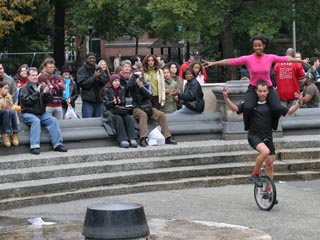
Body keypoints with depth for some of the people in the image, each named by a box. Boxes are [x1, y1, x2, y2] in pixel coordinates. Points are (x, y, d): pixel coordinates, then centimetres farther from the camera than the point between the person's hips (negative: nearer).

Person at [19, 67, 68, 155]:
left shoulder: (42, 87, 12)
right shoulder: (24, 88, 0)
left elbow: (50, 100, 7)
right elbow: (26, 101, -15)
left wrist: (46, 93, -14)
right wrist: (37, 93, -19)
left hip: (42, 113, 4)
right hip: (28, 114, -4)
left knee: (53, 120, -19)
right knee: (36, 121, -34)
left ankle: (58, 144, -21)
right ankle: (34, 146, -40)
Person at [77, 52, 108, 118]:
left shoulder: (99, 69, 12)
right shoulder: (82, 70, -3)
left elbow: (106, 80, 5)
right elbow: (82, 83, -13)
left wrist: (99, 77, -15)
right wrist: (93, 77, -18)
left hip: (99, 100, 5)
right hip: (88, 101, -5)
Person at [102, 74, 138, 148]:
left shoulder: (122, 89, 18)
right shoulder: (107, 90, 5)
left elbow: (124, 102, 13)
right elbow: (106, 103, -3)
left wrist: (120, 102, -11)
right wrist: (113, 102, -23)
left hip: (121, 110, 4)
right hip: (110, 111, -4)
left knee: (129, 118, -27)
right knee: (118, 118, -35)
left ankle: (132, 139, -37)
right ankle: (122, 140, -42)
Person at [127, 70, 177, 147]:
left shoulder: (147, 85, 11)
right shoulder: (133, 86, 3)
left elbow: (149, 94, -6)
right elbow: (129, 85, -22)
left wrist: (141, 86, -16)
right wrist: (134, 74, -12)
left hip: (148, 107, 4)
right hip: (137, 108, -4)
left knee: (162, 115, -17)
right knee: (143, 115, -37)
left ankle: (167, 138, -16)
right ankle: (143, 139, -47)